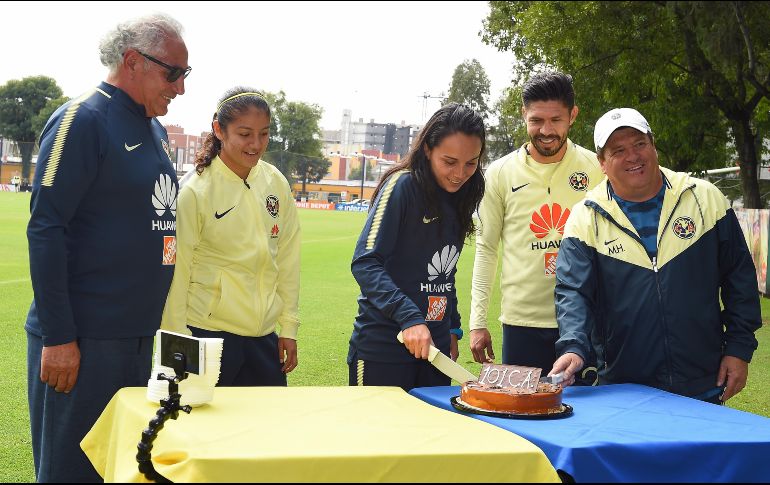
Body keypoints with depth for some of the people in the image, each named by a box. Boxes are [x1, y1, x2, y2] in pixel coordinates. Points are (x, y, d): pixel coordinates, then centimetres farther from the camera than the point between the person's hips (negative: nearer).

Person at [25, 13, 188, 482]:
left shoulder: (156, 130, 13)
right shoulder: (83, 119, -11)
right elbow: (45, 229, -16)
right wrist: (57, 337, -18)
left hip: (140, 336, 8)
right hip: (82, 341, -8)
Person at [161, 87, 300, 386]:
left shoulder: (276, 184, 3)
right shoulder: (195, 190, -10)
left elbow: (288, 260, 9)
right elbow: (177, 272, -7)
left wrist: (289, 327, 9)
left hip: (263, 334, 5)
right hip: (207, 333, -4)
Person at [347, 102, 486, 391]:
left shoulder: (458, 200, 9)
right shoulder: (403, 186, -12)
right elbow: (365, 263, -20)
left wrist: (452, 329, 16)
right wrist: (409, 318, -29)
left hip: (434, 346, 7)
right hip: (382, 348, -6)